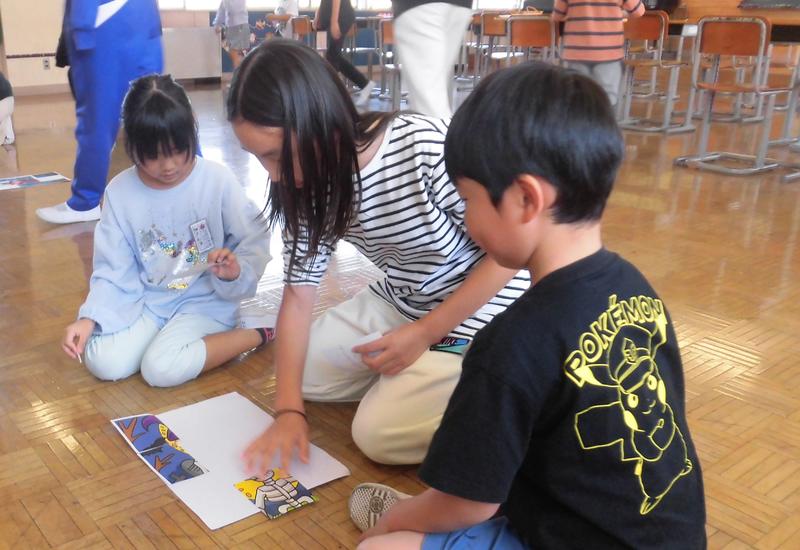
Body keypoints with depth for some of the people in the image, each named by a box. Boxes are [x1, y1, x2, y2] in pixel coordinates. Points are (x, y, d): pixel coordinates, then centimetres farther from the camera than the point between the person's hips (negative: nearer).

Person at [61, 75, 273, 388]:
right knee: (102, 362, -18)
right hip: (147, 301, 4)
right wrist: (89, 318, -17)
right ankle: (167, 337, 8)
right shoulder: (119, 192, -6)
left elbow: (254, 243, -8)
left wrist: (236, 271, -29)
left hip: (205, 300, -3)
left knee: (161, 368, -25)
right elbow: (113, 272, -2)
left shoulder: (218, 180, -14)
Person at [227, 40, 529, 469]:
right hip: (398, 303, 7)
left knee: (378, 433, -12)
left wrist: (424, 333, -20)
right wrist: (289, 408, -14)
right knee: (305, 373, 6)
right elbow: (297, 296, -6)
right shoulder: (311, 186, -11)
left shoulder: (426, 146, -31)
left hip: (478, 311, -7)